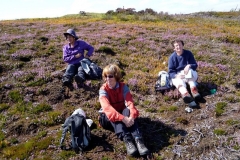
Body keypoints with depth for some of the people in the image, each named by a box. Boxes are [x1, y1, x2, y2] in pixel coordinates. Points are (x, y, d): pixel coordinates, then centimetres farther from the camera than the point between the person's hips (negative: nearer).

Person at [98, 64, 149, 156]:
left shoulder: (123, 86, -11)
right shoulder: (103, 90, -18)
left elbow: (130, 103, -25)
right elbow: (107, 108, -34)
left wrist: (132, 116, -46)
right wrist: (123, 119, -47)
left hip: (122, 113, 1)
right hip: (108, 118, -1)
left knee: (128, 111, -32)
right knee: (112, 115, -36)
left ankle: (138, 139, -47)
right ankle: (127, 139, -50)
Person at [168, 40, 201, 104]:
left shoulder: (188, 53, 1)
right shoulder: (172, 57, -1)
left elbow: (195, 65, 0)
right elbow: (171, 71, -4)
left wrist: (189, 66, -24)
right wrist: (176, 76, -27)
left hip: (187, 72, 2)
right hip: (177, 75, -1)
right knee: (179, 82, -35)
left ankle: (193, 89, -55)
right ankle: (185, 94, -67)